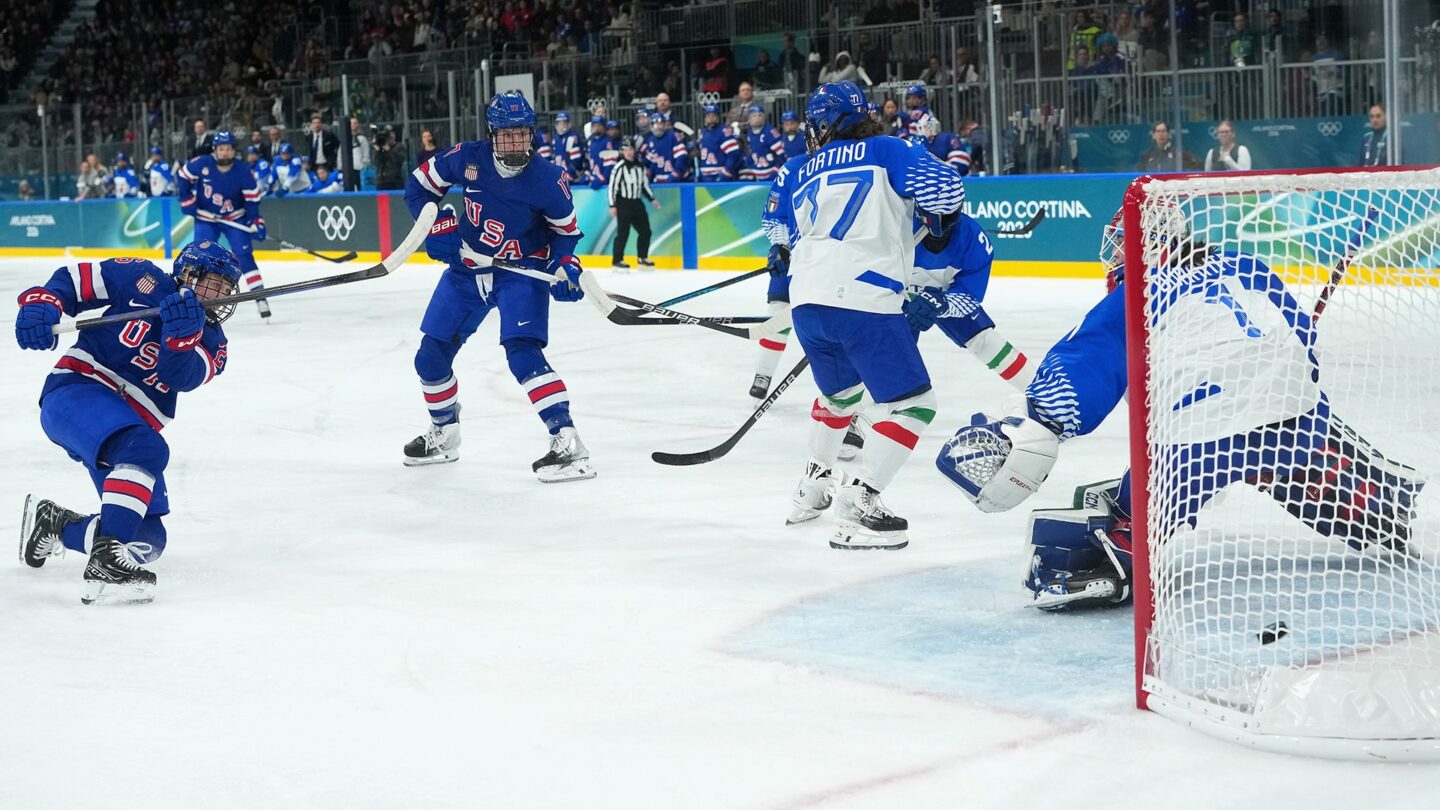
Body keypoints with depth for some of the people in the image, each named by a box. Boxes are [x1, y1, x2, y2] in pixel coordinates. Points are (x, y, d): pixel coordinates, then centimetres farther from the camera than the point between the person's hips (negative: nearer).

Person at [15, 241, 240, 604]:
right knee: (145, 449, -36)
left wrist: (182, 335, -33)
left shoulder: (212, 343, 9)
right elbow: (72, 279, 4)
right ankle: (104, 562, -44)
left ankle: (53, 524, 25)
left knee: (147, 541, 0)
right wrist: (40, 305, -17)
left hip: (129, 428, 6)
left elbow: (180, 376, -12)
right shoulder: (144, 280, 0)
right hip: (76, 391, -6)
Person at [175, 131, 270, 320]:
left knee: (244, 255, -11)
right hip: (206, 218, 1)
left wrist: (256, 222, -16)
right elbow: (182, 176, -1)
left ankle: (260, 297, -9)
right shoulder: (202, 164, -17)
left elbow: (252, 198, -9)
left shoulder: (243, 172, -18)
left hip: (234, 218, -1)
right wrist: (187, 200, -5)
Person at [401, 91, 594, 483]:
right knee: (430, 357, 9)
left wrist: (564, 266, -18)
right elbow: (419, 185, 1)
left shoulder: (547, 179, -18)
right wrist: (437, 227, -11)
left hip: (522, 271, -4)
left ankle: (568, 443, -27)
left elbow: (566, 229, -2)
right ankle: (444, 433, 34)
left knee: (522, 353, -26)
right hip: (466, 267, 4)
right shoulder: (467, 158, -14)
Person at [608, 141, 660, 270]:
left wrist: (652, 199, 17)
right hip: (623, 203, -7)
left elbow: (644, 184, 22)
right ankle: (617, 260, -4)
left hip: (637, 202, 7)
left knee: (645, 230, 6)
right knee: (623, 232, -9)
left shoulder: (640, 166, 11)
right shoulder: (620, 167, -10)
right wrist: (613, 206, -16)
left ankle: (642, 257, 19)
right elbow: (612, 186, -12)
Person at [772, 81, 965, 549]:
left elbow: (780, 219, 29)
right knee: (913, 404, 0)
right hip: (863, 300, -6)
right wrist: (942, 212, 19)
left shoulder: (806, 172, 23)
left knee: (841, 390, 32)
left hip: (806, 303, 6)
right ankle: (855, 509, -11)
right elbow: (943, 188, -3)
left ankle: (812, 489, 40)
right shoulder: (884, 151, 8)